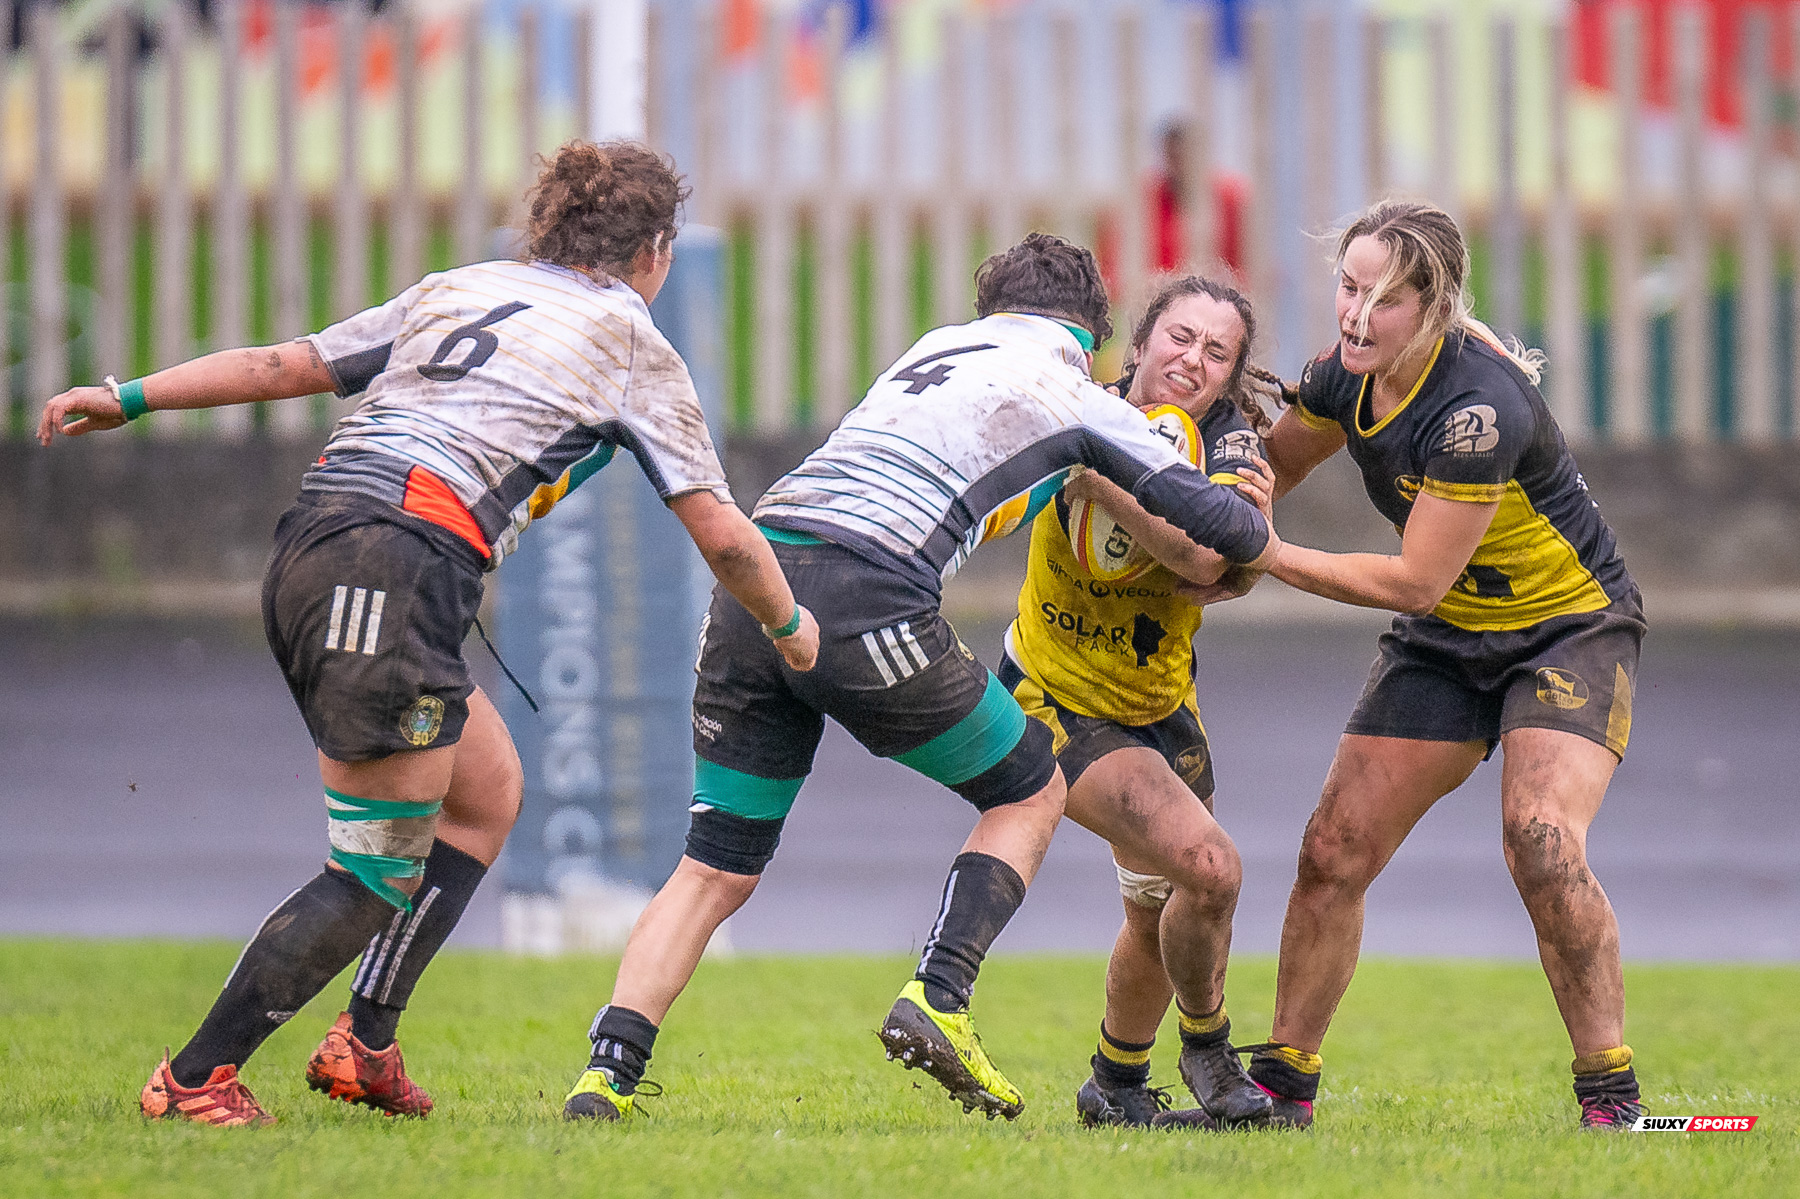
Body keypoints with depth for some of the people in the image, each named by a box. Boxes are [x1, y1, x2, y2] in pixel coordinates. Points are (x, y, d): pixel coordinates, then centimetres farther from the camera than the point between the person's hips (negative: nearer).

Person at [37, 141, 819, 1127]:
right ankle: (192, 1079, -4)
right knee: (377, 877, -3)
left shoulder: (452, 292, 23)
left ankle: (364, 1044, 20)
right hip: (399, 572, -8)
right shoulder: (632, 342, 9)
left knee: (488, 792, 20)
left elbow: (282, 364, 18)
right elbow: (720, 534, 10)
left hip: (307, 553, 8)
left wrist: (131, 398, 22)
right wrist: (788, 626, 26)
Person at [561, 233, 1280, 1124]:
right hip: (867, 602, -6)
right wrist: (1260, 541, 37)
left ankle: (606, 1074, -5)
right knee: (1032, 792, 17)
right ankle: (937, 1001, 2)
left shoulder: (940, 345, 29)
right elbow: (1212, 519, 13)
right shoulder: (1072, 392, 12)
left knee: (717, 868, 11)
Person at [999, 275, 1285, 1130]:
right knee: (1209, 868, -21)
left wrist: (1105, 486, -41)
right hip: (1058, 699, -5)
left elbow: (1205, 557, -31)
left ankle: (1115, 1088, 43)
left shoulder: (1229, 444, -14)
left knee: (1161, 912, 19)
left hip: (1159, 704, 5)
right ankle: (1207, 1052, 4)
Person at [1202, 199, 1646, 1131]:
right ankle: (1281, 1085, 11)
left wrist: (1265, 556, -25)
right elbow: (1272, 468, 11)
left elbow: (1414, 581, -28)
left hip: (1570, 628, -7)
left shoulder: (1480, 408, -31)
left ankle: (1612, 1096, -17)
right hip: (1445, 640, 7)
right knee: (1334, 851, -2)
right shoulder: (1348, 376, -9)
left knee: (1541, 839, -27)